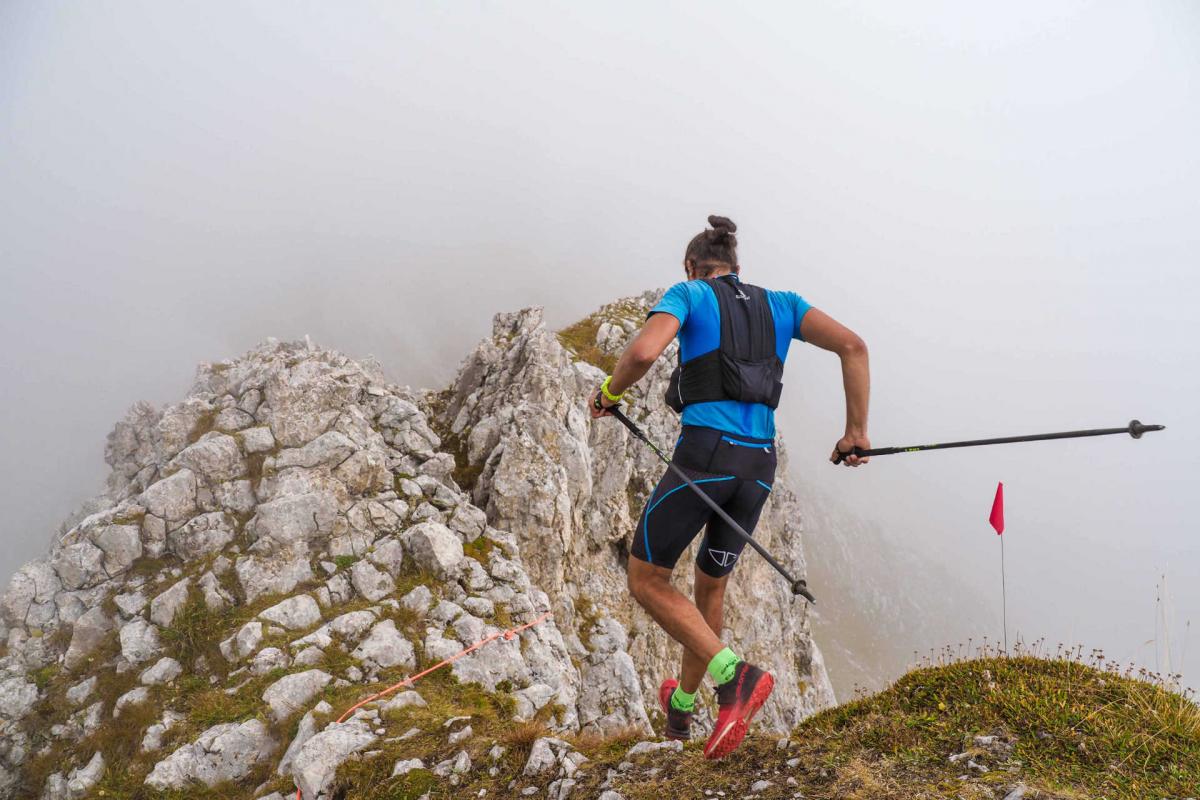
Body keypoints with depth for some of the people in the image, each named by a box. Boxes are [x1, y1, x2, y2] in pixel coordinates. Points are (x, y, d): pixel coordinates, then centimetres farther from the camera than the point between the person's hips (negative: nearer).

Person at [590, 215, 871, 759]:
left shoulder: (687, 294, 5)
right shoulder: (780, 304, 19)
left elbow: (643, 352, -16)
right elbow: (853, 346, 5)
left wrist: (610, 392, 5)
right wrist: (856, 431, 8)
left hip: (703, 457, -6)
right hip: (758, 467, 6)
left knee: (646, 581, 9)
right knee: (710, 585, 26)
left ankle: (734, 677, -11)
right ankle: (681, 706, 43)